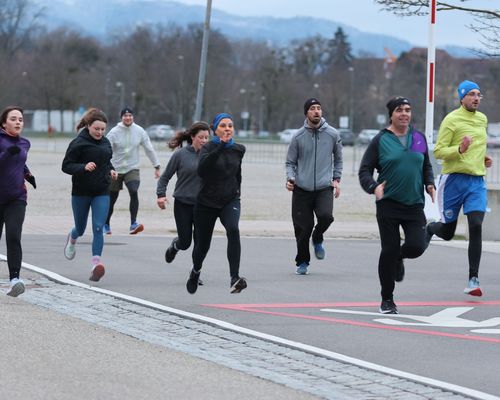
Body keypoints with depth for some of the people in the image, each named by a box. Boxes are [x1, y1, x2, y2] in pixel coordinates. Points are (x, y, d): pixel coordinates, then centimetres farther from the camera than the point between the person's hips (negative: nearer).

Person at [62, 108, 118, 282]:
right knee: (81, 229, 14)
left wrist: (111, 170, 3)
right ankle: (72, 238, 51)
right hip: (81, 192, -3)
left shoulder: (105, 142, 6)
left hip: (102, 192, 3)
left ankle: (96, 264, -20)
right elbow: (66, 166, -12)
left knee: (98, 228, -12)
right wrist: (84, 167, -28)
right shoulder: (78, 143, -11)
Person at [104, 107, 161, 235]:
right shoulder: (114, 132, -10)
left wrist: (157, 166, 8)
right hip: (115, 170, -1)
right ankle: (106, 225, 28)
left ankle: (133, 223, -22)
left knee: (134, 192, -23)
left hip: (132, 169, 1)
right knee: (112, 198, 8)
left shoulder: (139, 131, -3)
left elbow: (149, 149, 6)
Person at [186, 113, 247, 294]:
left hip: (230, 201, 2)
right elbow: (201, 169, -33)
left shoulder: (238, 150, 3)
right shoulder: (208, 148, -11)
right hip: (207, 203, -2)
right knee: (202, 244, 9)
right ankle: (195, 271, 46)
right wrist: (220, 147, -38)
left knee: (233, 229, -29)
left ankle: (234, 279, -36)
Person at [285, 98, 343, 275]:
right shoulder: (298, 137, 1)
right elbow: (290, 162, 9)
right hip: (302, 189, 0)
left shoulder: (333, 134, 4)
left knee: (326, 216, -25)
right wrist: (290, 178, -9)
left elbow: (338, 159, 18)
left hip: (324, 188, 0)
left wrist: (336, 179, 8)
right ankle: (302, 262, 21)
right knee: (303, 227, 0)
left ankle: (317, 239, 9)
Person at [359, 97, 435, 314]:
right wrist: (373, 187, -19)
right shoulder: (380, 140, -1)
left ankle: (399, 258, 27)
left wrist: (429, 184, 3)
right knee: (389, 250, -4)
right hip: (388, 204, -3)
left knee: (416, 247, -12)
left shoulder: (419, 138, 9)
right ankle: (387, 300, 12)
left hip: (414, 205, 3)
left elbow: (426, 166, 22)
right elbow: (364, 170, -1)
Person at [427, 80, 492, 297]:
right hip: (454, 179, -4)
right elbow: (438, 151, -10)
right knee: (447, 232, 4)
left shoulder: (482, 119, 13)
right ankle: (430, 228, 42)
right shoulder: (451, 119, -7)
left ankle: (473, 280, -13)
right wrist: (460, 150, -26)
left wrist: (482, 157, 15)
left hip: (477, 181, 4)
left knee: (476, 226, -14)